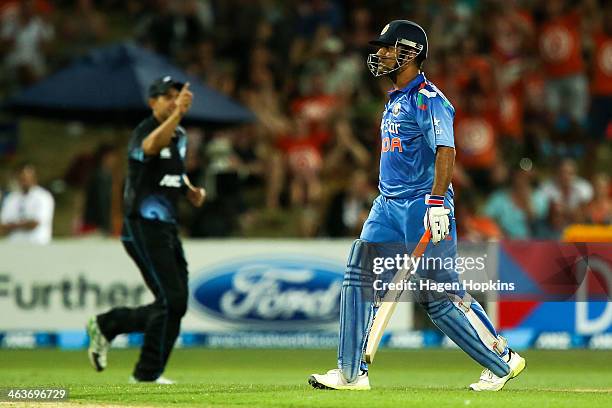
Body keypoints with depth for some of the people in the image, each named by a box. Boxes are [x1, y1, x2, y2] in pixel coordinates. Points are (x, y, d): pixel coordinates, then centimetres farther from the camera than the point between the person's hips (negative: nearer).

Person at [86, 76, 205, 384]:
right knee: (172, 300, -12)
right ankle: (148, 373, -1)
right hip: (143, 228, -9)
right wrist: (177, 114, -52)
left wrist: (190, 190, 9)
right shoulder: (144, 131, -13)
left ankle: (105, 325, 24)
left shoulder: (180, 136, 13)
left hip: (167, 229, 9)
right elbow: (151, 146, -39)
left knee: (174, 305, 9)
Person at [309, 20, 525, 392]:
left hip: (422, 205, -9)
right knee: (360, 276, -1)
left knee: (439, 294, -7)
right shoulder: (396, 100, 18)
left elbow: (445, 151, -23)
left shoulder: (428, 100, -12)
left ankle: (503, 360, 7)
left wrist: (436, 203, -32)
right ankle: (351, 373, 0)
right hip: (389, 205, 9)